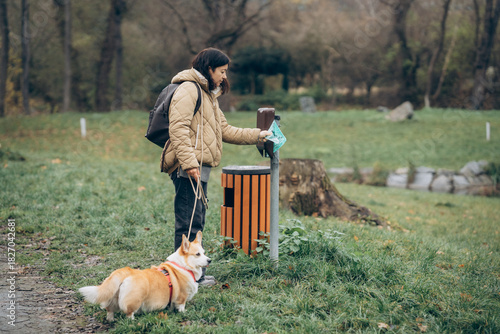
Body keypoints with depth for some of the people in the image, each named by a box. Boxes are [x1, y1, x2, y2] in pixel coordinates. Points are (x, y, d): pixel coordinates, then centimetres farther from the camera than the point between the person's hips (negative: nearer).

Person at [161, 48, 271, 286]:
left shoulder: (208, 95, 25)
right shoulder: (188, 89, -8)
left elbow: (225, 131, 28)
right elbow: (178, 129, -18)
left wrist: (257, 135, 23)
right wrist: (189, 162, -25)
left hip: (199, 168, 11)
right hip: (189, 169, -11)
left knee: (196, 221, 14)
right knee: (190, 221, -8)